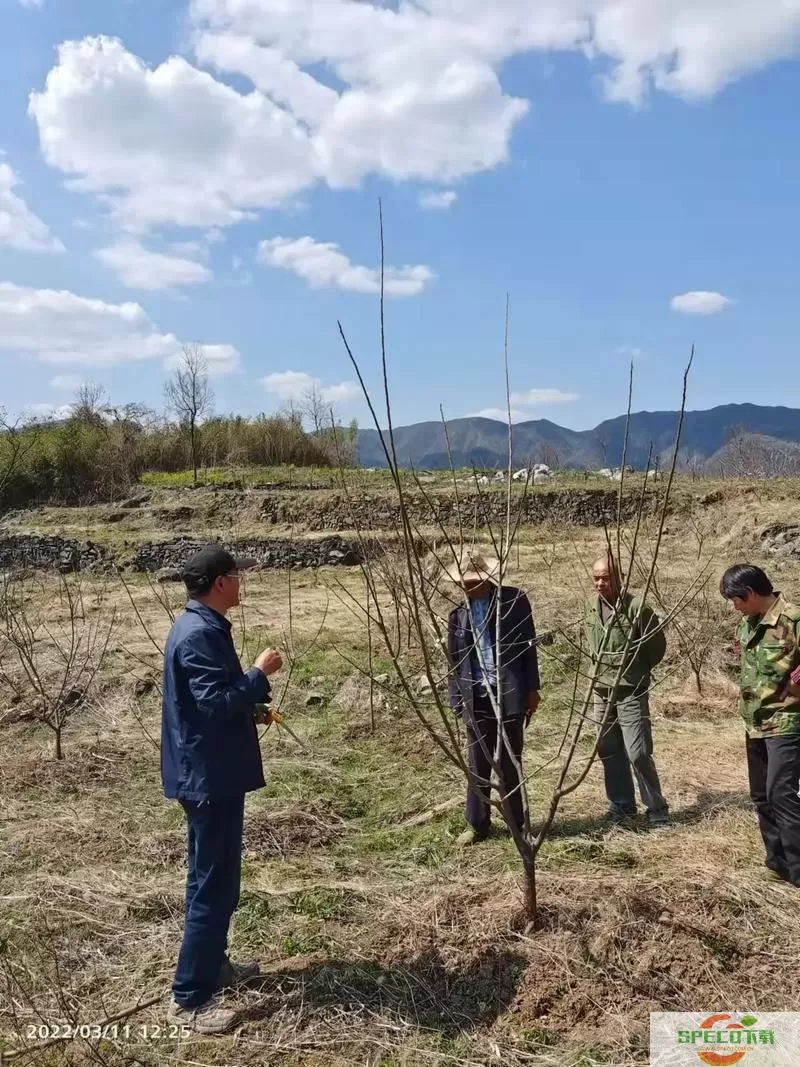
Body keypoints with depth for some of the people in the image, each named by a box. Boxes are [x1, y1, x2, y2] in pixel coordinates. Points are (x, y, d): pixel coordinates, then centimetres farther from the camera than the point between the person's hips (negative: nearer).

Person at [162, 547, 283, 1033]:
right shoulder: (200, 634, -22)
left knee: (219, 877, 21)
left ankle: (213, 964, 36)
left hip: (213, 773, 11)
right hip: (209, 777, -11)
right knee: (212, 884, -2)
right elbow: (217, 702, -28)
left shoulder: (203, 626, 11)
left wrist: (252, 710, 11)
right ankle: (191, 998, 10)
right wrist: (260, 674, -17)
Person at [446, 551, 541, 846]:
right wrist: (456, 699, 5)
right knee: (477, 765, 9)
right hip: (477, 697, 3)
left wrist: (532, 688, -3)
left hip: (510, 694, -2)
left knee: (510, 762, 8)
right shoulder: (459, 613, 6)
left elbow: (528, 645, 0)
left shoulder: (514, 600, -2)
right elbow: (454, 659, 9)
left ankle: (516, 824, 21)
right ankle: (477, 825, 21)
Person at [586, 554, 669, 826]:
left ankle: (657, 808, 10)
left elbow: (658, 645, -6)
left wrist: (637, 671, 4)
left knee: (638, 753, -6)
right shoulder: (591, 607, 2)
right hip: (601, 691, 6)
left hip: (630, 692, -6)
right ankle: (621, 804, 26)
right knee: (608, 751, 12)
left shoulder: (636, 608, -16)